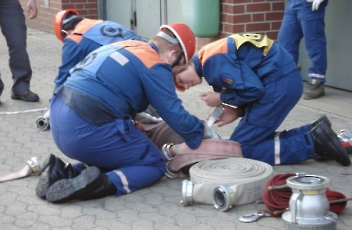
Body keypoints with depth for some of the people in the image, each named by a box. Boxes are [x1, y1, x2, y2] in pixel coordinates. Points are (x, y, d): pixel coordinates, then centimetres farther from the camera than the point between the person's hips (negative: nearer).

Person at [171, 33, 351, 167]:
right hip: (284, 79, 10)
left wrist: (221, 98, -4)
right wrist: (236, 111, 6)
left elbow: (253, 89, -19)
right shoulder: (211, 55, 17)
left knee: (240, 149, -3)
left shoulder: (213, 62, -15)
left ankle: (313, 144, -9)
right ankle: (314, 133, 7)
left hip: (280, 83, -10)